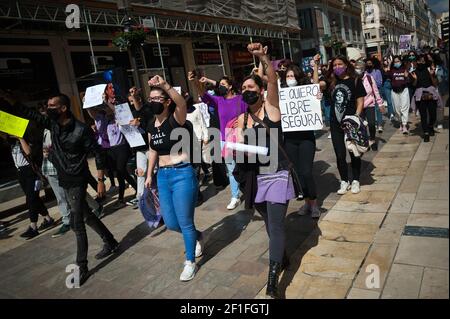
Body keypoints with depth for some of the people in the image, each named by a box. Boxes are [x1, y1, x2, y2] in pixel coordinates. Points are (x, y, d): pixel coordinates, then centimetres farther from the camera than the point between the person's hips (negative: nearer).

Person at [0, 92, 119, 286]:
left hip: (77, 181, -7)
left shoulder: (81, 130, -18)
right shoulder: (52, 124, 1)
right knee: (86, 216, 17)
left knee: (76, 223, -4)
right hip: (64, 180, 7)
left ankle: (81, 267, 7)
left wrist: (100, 180, -16)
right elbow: (26, 112, 2)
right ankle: (110, 242, 34)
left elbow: (97, 153, -15)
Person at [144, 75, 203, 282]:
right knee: (171, 223, 14)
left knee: (184, 222, 3)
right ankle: (197, 236, 44)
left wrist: (165, 85, -49)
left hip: (182, 174, -7)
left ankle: (190, 262, 25)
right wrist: (149, 175, 20)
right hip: (163, 176, 7)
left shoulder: (176, 120, -12)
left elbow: (182, 103, -35)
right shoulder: (151, 126, 9)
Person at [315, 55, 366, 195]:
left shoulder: (355, 81, -2)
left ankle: (355, 181, 24)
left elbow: (360, 103, -4)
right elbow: (316, 83, -8)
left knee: (354, 153, 9)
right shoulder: (332, 81, 8)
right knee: (340, 155, 7)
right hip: (335, 123, 3)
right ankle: (344, 181, 21)